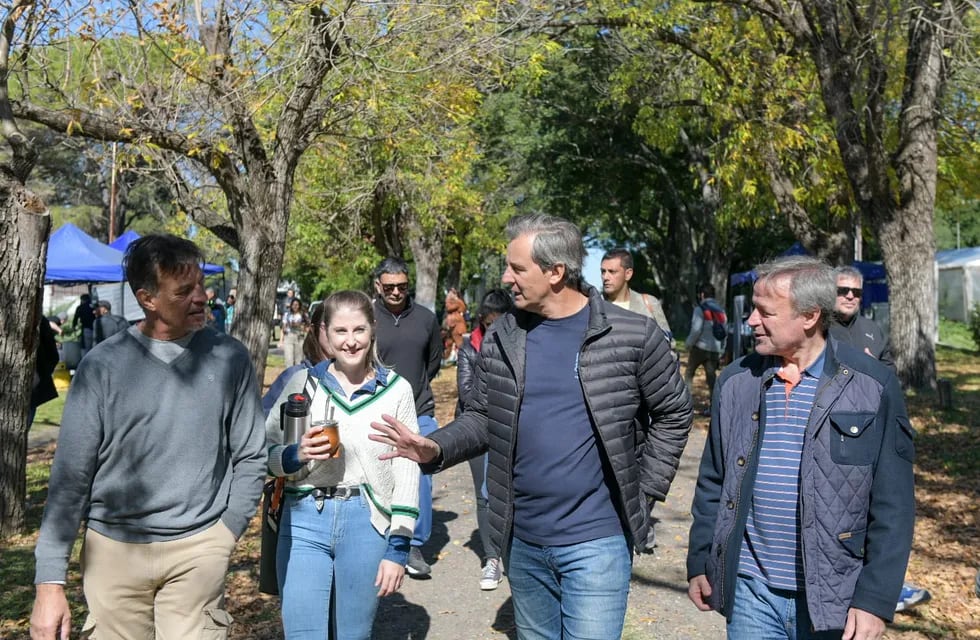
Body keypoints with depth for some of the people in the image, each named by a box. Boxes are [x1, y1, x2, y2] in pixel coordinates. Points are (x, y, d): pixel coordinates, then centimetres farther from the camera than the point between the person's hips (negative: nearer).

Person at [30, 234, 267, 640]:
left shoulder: (229, 358, -1)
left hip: (198, 548, 0)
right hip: (113, 547, 0)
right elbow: (71, 475, -3)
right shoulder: (104, 366, -4)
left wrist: (226, 532, -3)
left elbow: (250, 457, 5)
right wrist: (50, 581, -5)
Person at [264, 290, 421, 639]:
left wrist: (398, 548, -2)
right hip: (304, 522, 0)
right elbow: (263, 453, 5)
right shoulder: (303, 382, 2)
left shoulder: (396, 389, 0)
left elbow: (406, 473, 2)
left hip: (368, 524, 0)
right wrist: (297, 455, -16)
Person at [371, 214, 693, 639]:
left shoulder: (632, 336, -9)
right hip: (521, 540, 4)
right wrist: (436, 449, -11)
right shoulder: (501, 338, 0)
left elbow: (673, 413, 1)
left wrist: (644, 490, -4)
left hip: (596, 540, -4)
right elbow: (482, 418, 7)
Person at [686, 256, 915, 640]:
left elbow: (892, 508, -6)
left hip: (833, 598, -2)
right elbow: (712, 484, 9)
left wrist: (875, 600, -9)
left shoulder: (872, 388, -7)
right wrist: (699, 564, 9)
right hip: (750, 593, 3)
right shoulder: (736, 382, 2)